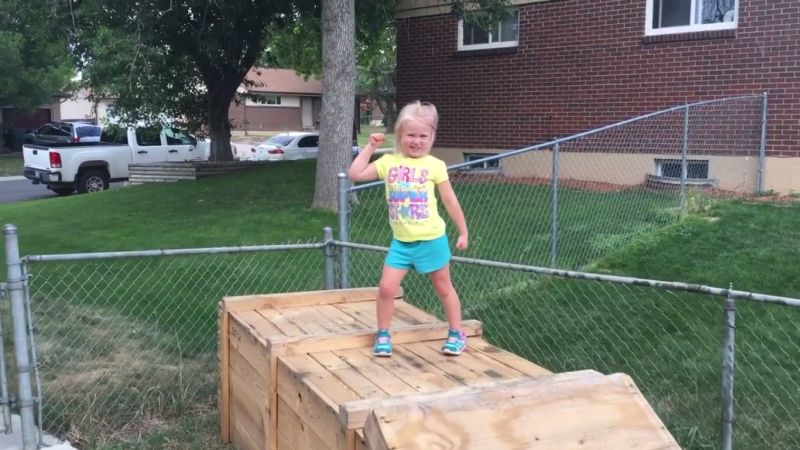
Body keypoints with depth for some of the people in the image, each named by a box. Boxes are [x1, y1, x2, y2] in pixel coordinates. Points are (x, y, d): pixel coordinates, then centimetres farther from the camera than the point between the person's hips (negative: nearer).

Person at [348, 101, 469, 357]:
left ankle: (457, 334, 27)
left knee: (443, 288, 12)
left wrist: (463, 232, 4)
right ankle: (383, 335, 16)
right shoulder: (389, 162, 0)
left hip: (431, 240, -2)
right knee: (386, 287, -2)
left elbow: (450, 202, -1)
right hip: (401, 242, 3)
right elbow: (355, 174, -2)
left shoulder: (434, 165, -7)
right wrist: (370, 147, -1)